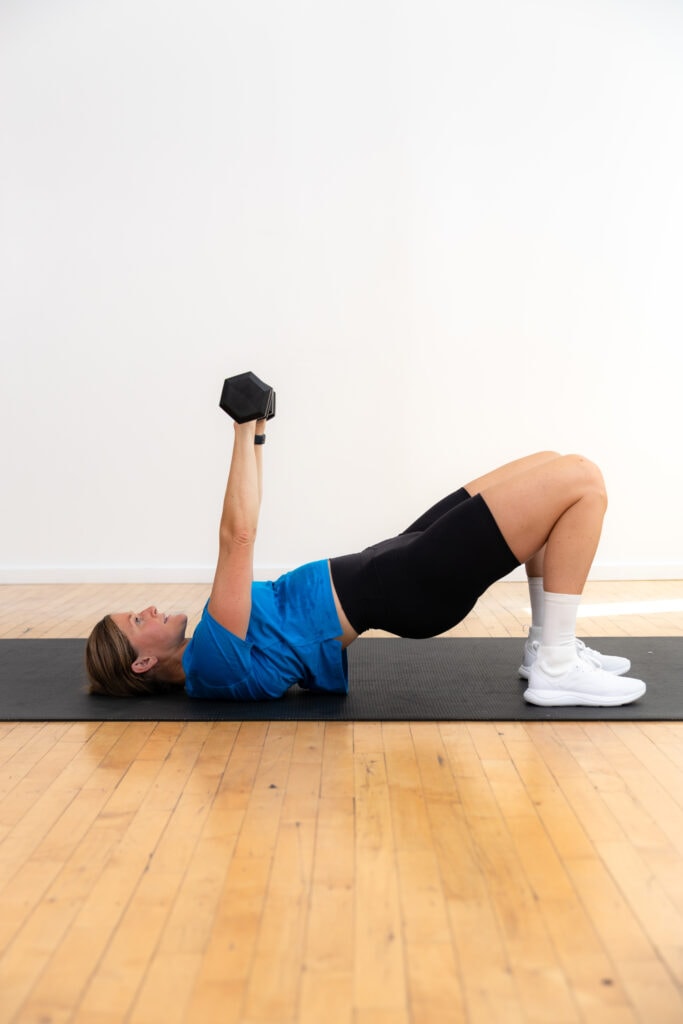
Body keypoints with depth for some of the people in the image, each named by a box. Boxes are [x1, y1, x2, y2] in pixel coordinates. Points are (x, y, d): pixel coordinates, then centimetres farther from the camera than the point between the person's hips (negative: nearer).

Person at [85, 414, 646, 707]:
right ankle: (556, 668, -5)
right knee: (581, 480, -13)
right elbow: (238, 536, -25)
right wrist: (246, 433, -16)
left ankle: (546, 644, 15)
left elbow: (239, 534, 19)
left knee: (550, 468, 12)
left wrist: (257, 437, 16)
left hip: (398, 566, 10)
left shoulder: (200, 661, 13)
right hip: (406, 588, -10)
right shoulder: (213, 663, -15)